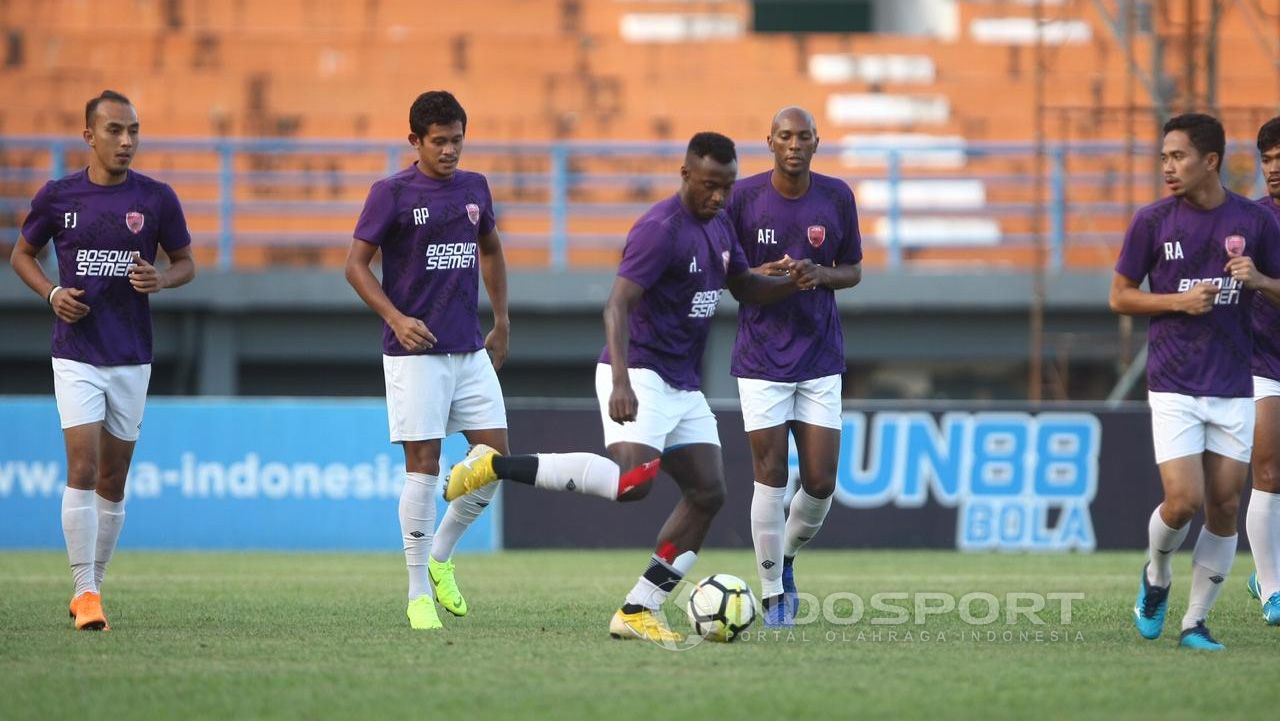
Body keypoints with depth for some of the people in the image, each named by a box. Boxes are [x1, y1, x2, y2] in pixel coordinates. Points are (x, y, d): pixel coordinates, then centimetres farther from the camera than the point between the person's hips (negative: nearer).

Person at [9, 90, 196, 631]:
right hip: (76, 355, -2)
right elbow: (22, 253, 12)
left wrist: (162, 279, -13)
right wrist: (52, 292, -7)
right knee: (83, 470, -14)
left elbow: (186, 263, 10)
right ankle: (84, 592, -10)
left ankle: (94, 583, 22)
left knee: (113, 483, 8)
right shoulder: (57, 196, -2)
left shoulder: (157, 199, -1)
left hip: (132, 358, 2)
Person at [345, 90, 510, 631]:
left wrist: (502, 323, 22)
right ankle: (419, 595, 2)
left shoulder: (474, 188, 9)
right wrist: (396, 318, -17)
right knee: (423, 465, -6)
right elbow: (356, 265, -5)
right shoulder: (391, 193, -6)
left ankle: (441, 558, 21)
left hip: (470, 351, 5)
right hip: (416, 351, -5)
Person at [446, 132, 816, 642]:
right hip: (641, 375, -9)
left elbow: (744, 288, 26)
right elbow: (618, 305, -23)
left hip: (684, 385, 9)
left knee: (708, 493, 0)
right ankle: (496, 466, -17)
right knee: (633, 481, -28)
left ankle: (636, 612, 2)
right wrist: (620, 382, -35)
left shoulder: (719, 225, 12)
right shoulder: (660, 228, -17)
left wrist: (791, 284, 5)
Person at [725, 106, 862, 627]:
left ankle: (786, 558, 27)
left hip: (820, 357, 2)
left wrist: (821, 276, -11)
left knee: (821, 482, -2)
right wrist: (757, 276, -17)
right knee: (771, 477, -5)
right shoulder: (742, 197, -6)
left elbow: (853, 270, 11)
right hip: (761, 360, -2)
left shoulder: (837, 197, 1)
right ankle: (773, 593, 7)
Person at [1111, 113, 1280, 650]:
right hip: (1173, 387, -2)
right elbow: (1120, 297, 4)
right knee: (1183, 502, -12)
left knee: (1224, 510, 1)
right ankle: (1156, 579, 19)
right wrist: (1179, 301, -12)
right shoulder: (1152, 221, -1)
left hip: (1234, 388, 2)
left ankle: (1196, 622, 12)